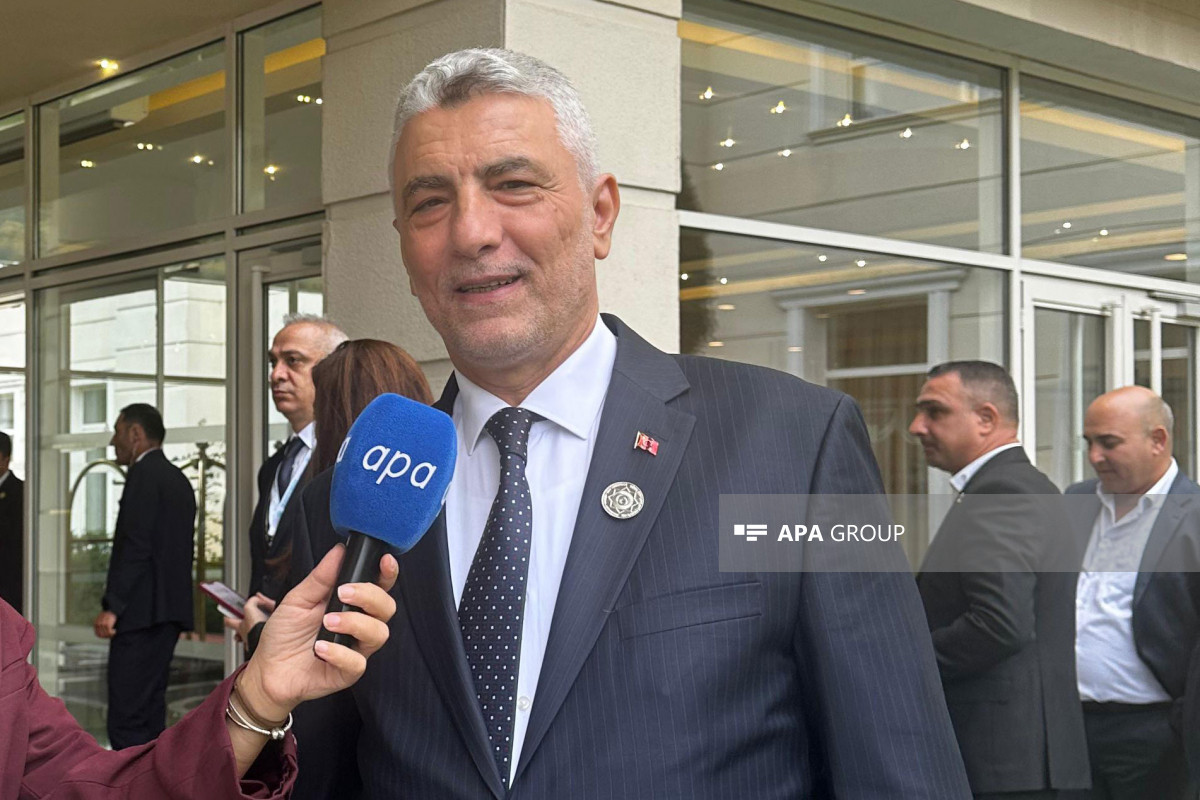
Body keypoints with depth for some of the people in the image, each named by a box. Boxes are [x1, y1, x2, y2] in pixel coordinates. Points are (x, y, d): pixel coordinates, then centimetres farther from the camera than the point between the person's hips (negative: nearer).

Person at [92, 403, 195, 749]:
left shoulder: (144, 475, -10)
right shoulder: (178, 479, 19)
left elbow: (136, 546, -18)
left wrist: (112, 606, -19)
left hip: (141, 612, -10)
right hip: (170, 610, 10)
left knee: (126, 717, -10)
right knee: (149, 711, 13)